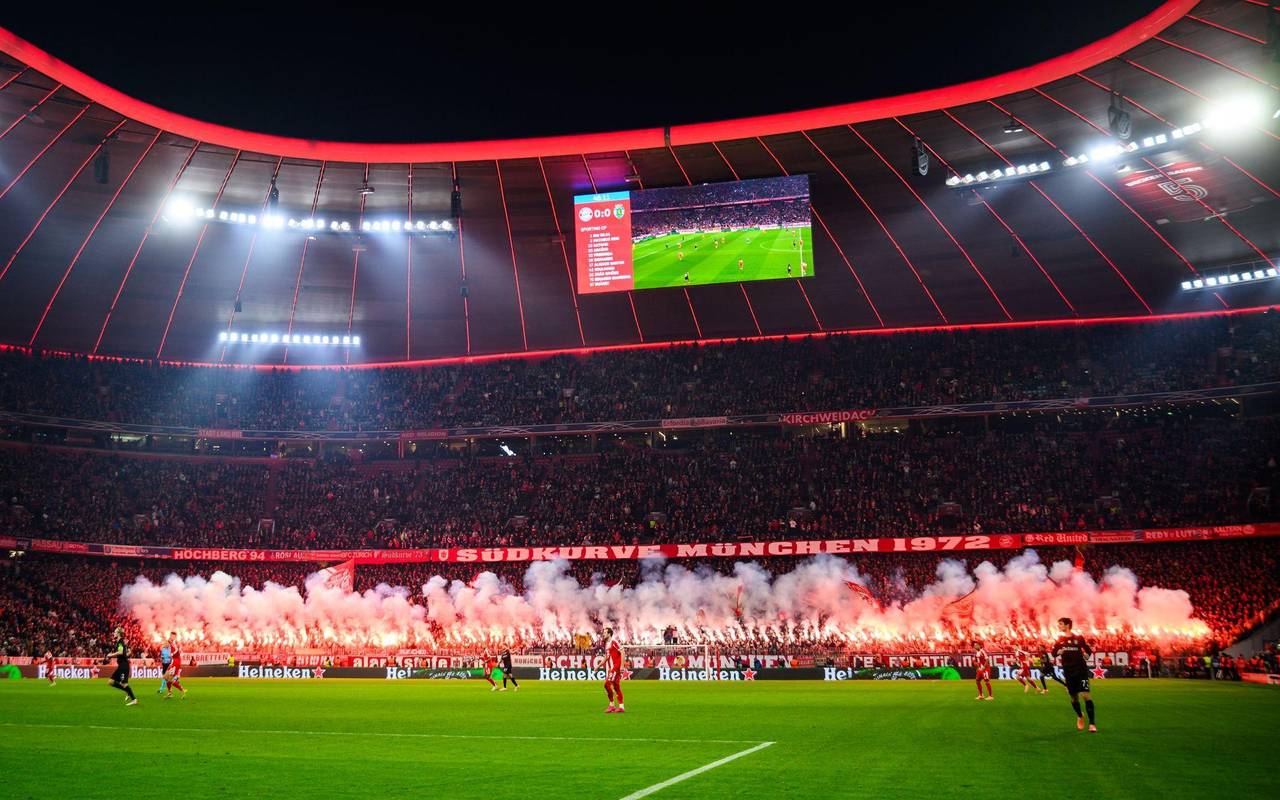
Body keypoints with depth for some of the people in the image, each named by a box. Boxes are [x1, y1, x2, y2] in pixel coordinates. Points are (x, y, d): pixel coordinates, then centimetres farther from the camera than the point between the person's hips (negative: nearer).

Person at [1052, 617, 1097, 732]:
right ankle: (1080, 716, 38)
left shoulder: (1078, 638, 0)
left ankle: (1091, 724, -12)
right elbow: (1054, 654, 7)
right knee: (1074, 697, 10)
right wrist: (1059, 652, -14)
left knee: (1086, 695, -15)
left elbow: (1089, 650, 8)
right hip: (1069, 672, 3)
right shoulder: (1059, 640, 7)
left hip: (1081, 670, -3)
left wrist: (1086, 655, -12)